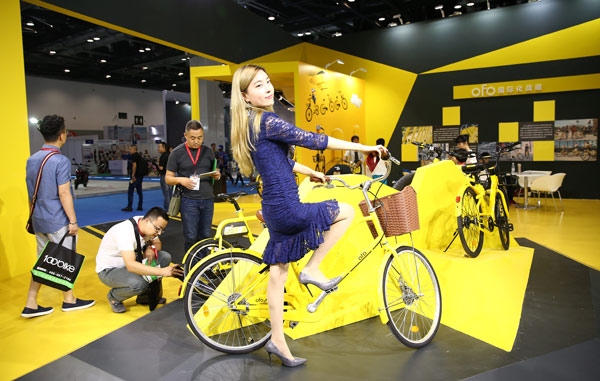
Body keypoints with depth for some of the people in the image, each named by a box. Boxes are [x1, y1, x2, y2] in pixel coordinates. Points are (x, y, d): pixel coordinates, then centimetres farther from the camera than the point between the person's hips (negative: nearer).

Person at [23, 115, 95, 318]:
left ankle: (31, 305, 17)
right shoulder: (61, 161, -16)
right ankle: (69, 300, 20)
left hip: (39, 221, 8)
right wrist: (73, 221, -14)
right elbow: (64, 193, -19)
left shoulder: (32, 159, 9)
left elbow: (31, 193, 14)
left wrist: (34, 217, 21)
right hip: (58, 221, -7)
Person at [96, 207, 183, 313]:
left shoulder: (147, 225, -10)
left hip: (129, 262, 8)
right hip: (109, 270, -8)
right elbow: (130, 265, -43)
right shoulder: (126, 231, -33)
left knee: (165, 257, -8)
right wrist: (161, 271, -49)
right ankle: (114, 297, -1)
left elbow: (158, 244, 7)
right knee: (139, 284, -36)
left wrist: (152, 249, -18)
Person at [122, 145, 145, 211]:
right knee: (139, 191, 13)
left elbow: (134, 165, -19)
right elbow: (144, 164, 21)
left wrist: (133, 176, -18)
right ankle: (140, 206, 15)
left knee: (130, 191, -4)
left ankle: (129, 207, -3)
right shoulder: (139, 155, 17)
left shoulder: (134, 156, -10)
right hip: (141, 175, 9)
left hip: (136, 176, -9)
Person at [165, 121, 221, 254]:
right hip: (188, 200, -3)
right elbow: (168, 178, 3)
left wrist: (217, 175, -4)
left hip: (207, 199, 3)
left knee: (205, 236, 8)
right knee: (190, 237, -5)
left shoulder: (208, 152, 11)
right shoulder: (177, 153, 1)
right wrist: (180, 180, -18)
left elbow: (214, 173, 20)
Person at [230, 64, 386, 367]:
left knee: (278, 274, 14)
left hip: (274, 209, 10)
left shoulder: (251, 124, 14)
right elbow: (312, 140, -18)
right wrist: (363, 147, -11)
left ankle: (278, 341, 26)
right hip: (287, 209, -10)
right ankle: (312, 270, 9)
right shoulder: (266, 121, -16)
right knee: (346, 212, 5)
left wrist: (313, 173, 33)